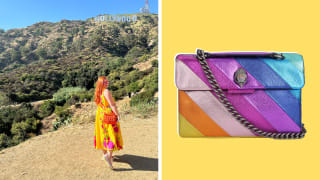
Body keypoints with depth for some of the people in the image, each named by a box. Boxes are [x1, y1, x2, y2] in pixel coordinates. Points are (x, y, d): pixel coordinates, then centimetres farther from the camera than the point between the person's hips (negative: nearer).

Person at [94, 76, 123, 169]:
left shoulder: (98, 92, 6)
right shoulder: (106, 91, -19)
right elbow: (112, 105, -21)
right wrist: (118, 115, -16)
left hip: (100, 116, 8)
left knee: (104, 134, 17)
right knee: (113, 136, -4)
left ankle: (104, 154, 29)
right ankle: (108, 155, -16)